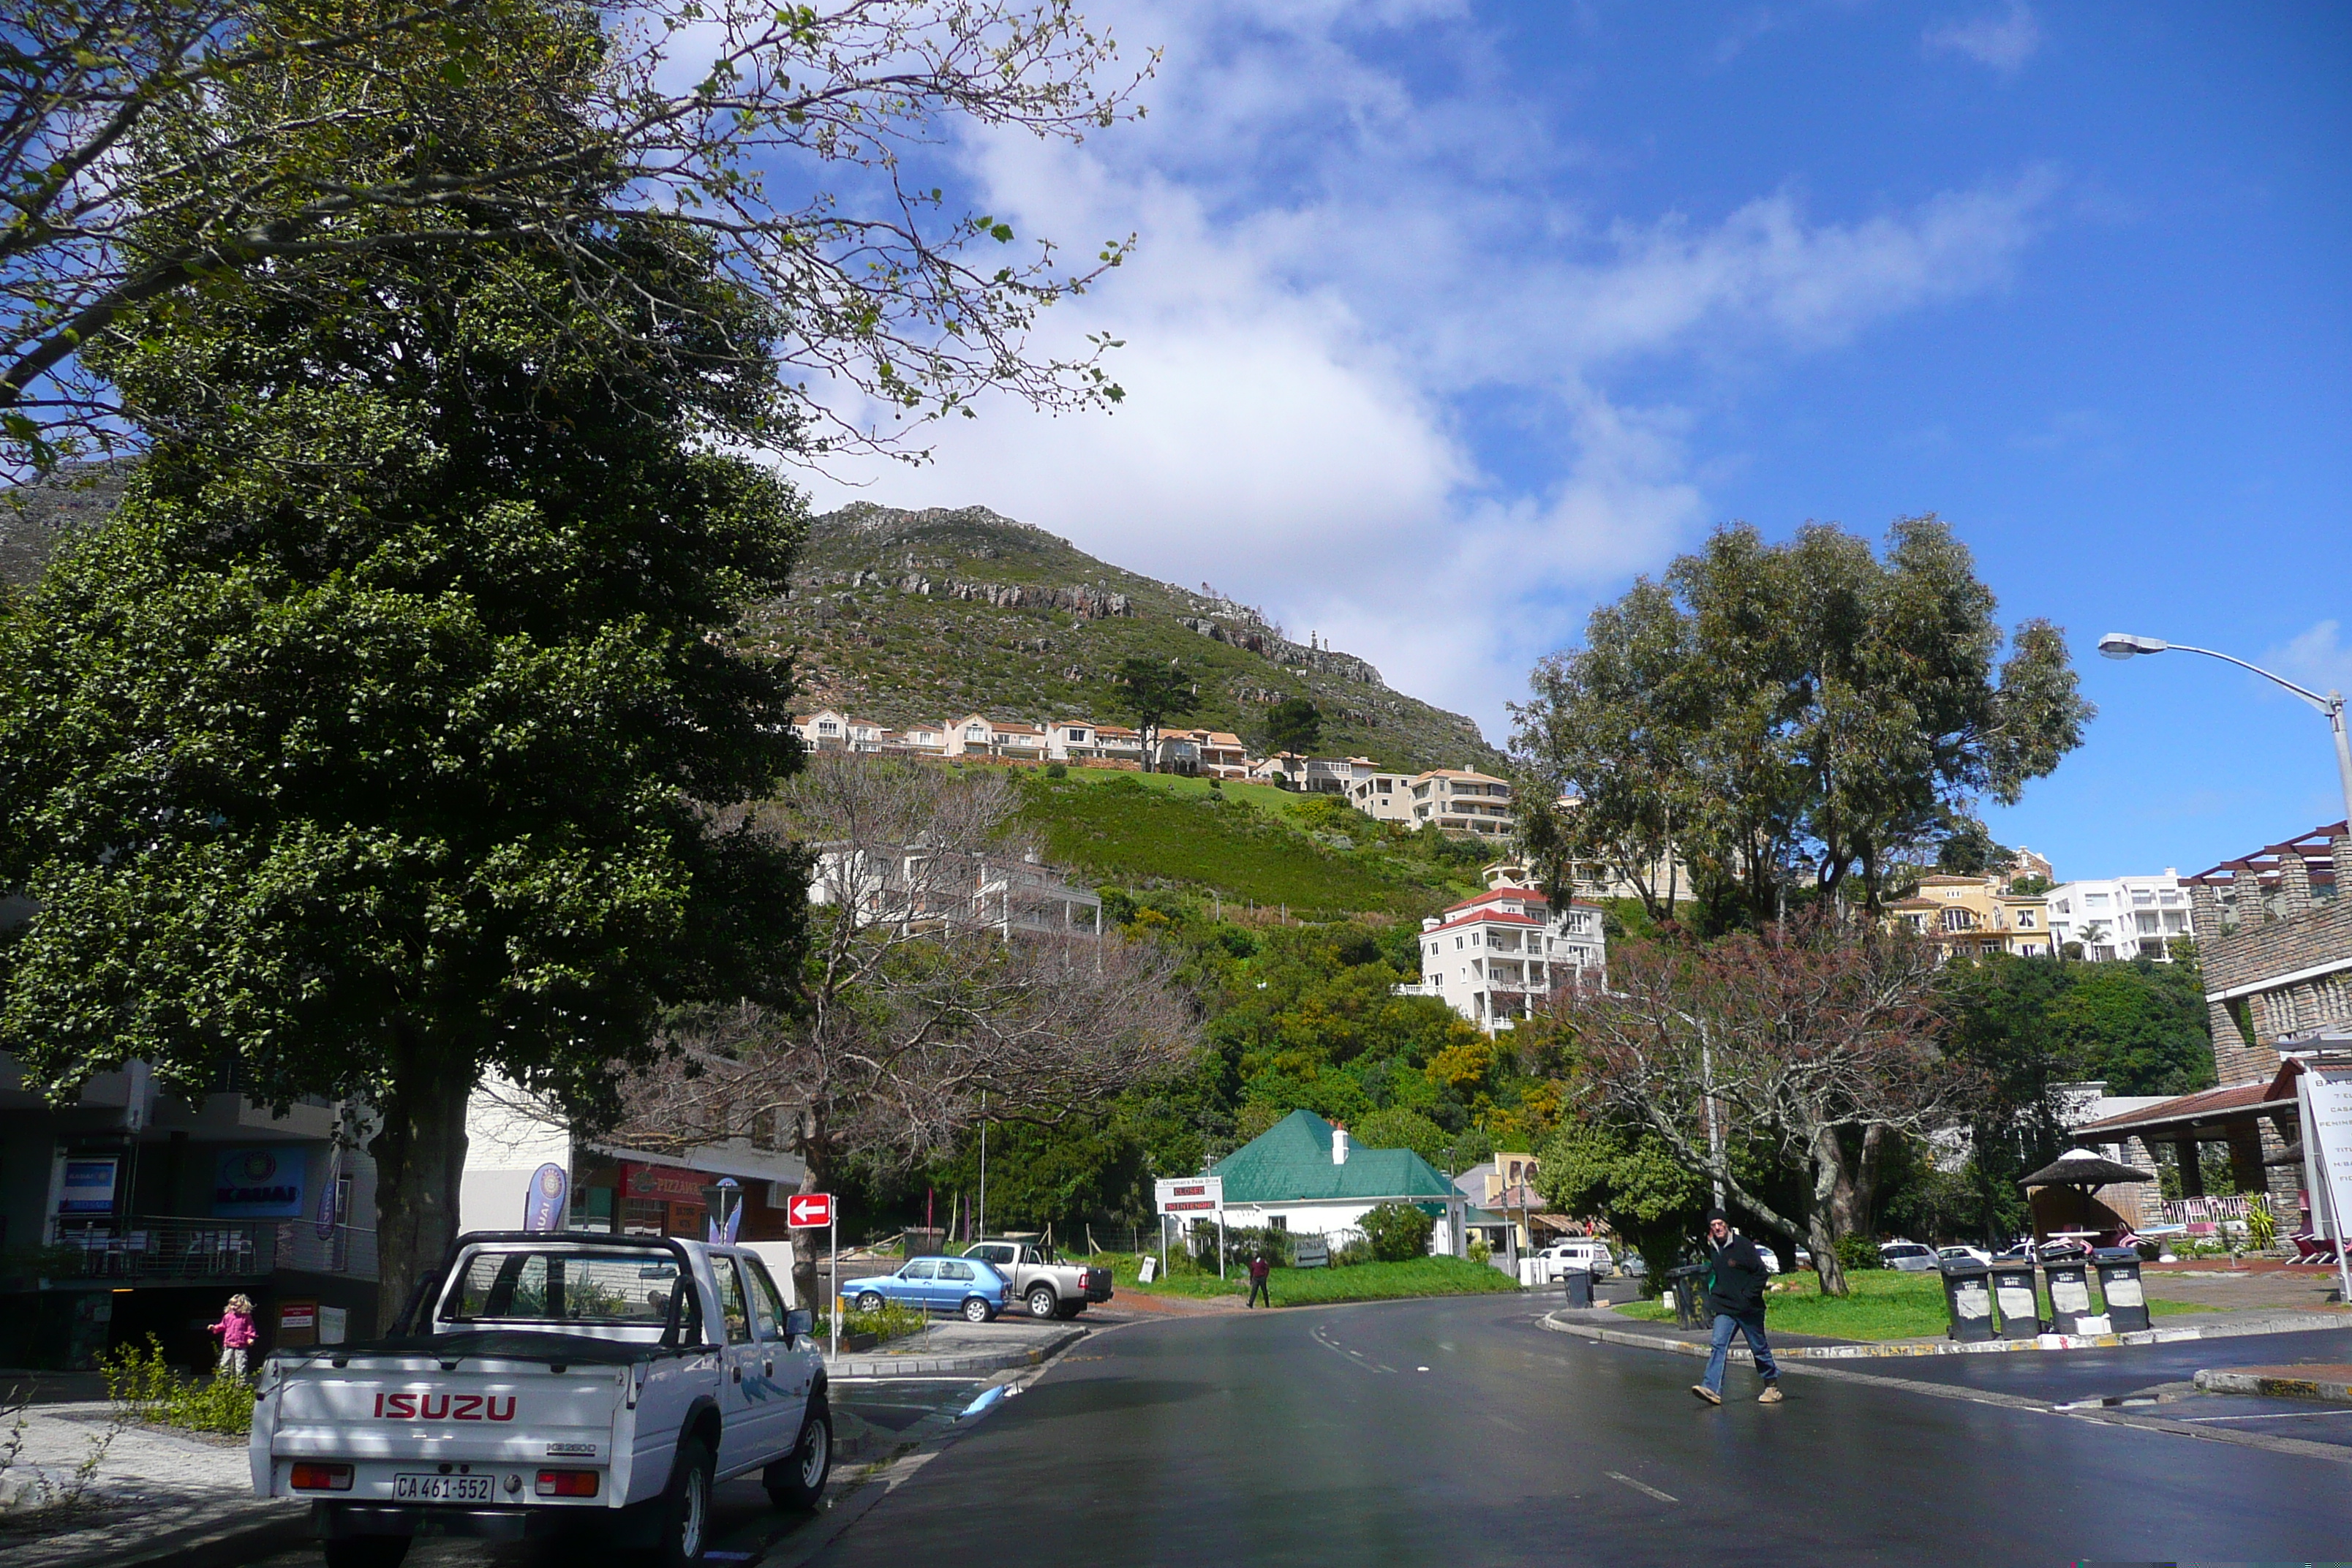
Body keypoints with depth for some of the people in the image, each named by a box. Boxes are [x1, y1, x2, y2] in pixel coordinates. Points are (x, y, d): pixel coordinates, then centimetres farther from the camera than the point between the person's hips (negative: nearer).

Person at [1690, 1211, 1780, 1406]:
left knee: (1759, 1348, 10)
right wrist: (1713, 1298, 12)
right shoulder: (1712, 1249, 7)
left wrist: (1748, 1297, -15)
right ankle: (1713, 1388, -22)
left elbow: (1761, 1274, -9)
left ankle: (1772, 1384, 30)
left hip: (1749, 1309, -4)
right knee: (1719, 1346, -12)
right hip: (1724, 1309, 4)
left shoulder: (1743, 1245, -10)